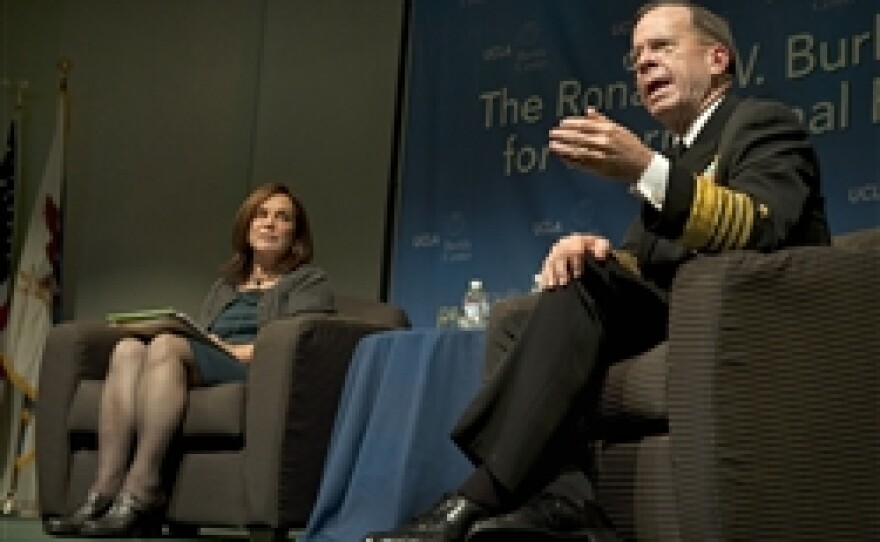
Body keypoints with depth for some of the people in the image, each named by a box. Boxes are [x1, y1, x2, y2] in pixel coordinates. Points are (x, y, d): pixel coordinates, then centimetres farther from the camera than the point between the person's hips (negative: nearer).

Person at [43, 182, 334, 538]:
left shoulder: (310, 282, 17)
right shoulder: (226, 284, 36)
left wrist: (233, 350, -10)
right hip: (201, 367, 6)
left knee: (167, 345, -33)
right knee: (128, 347, -26)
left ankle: (140, 493, -43)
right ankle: (104, 492, -41)